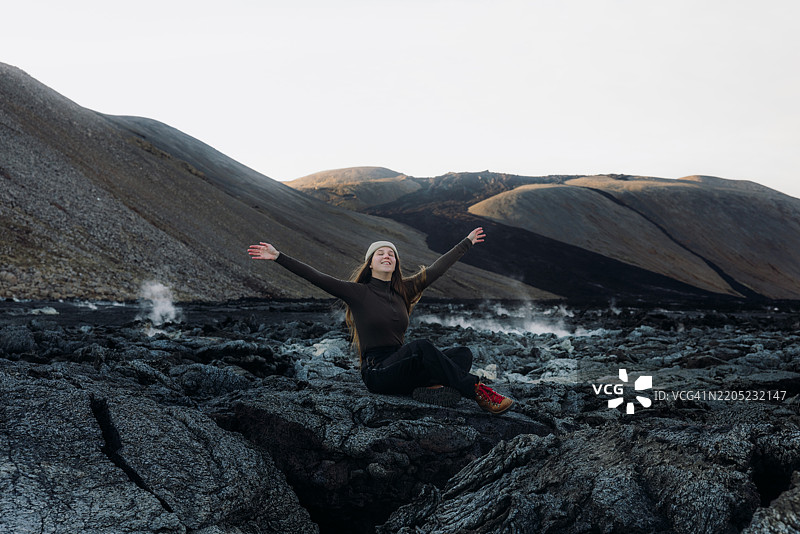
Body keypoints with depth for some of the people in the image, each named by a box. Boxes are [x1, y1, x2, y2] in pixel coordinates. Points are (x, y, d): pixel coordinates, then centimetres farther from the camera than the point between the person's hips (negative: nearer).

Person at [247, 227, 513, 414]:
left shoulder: (404, 290, 14)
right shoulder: (358, 292, 0)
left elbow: (437, 268, 21)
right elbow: (316, 277, -8)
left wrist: (467, 242, 30)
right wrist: (278, 257, -15)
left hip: (404, 367, 6)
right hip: (377, 372, -6)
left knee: (463, 353, -11)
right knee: (421, 346, -34)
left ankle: (432, 386, -35)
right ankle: (476, 391, -28)